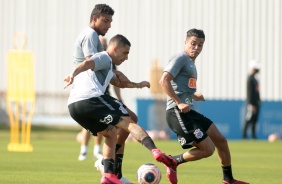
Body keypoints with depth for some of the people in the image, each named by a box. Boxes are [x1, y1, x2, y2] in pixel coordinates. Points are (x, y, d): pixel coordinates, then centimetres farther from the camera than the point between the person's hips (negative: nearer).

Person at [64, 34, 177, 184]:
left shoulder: (105, 65, 36)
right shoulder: (104, 58, 5)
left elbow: (117, 82, 50)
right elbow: (87, 63, -17)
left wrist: (136, 85, 44)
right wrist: (73, 75, -34)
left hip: (73, 106, 9)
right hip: (90, 99, -9)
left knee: (111, 134, 20)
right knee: (128, 123, -6)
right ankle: (155, 151, -24)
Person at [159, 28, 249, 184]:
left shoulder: (191, 63, 22)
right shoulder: (180, 59, -8)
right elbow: (164, 81, -20)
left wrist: (195, 96, 13)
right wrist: (179, 103, -23)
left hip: (188, 112, 10)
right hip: (178, 113, -10)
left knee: (221, 141, 12)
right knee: (207, 149, -13)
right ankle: (174, 162, 2)